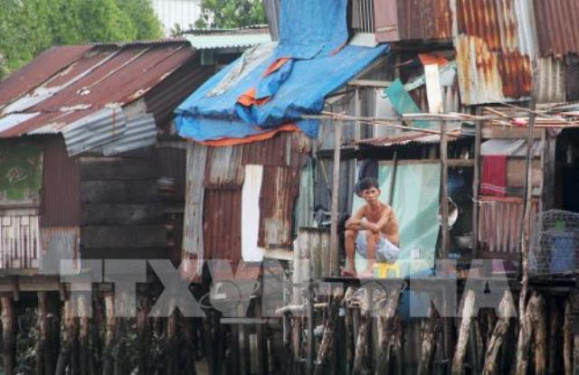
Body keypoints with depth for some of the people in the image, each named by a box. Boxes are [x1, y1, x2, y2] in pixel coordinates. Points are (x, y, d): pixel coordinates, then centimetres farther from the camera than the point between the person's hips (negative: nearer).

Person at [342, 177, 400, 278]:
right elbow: (348, 224, -12)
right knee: (350, 233, -4)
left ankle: (369, 270, -36)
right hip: (375, 251, 7)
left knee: (371, 233, -33)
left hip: (392, 251, -7)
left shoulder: (386, 209, -19)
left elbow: (376, 227, -37)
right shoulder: (364, 209, 0)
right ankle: (351, 268, -4)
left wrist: (360, 222, -22)